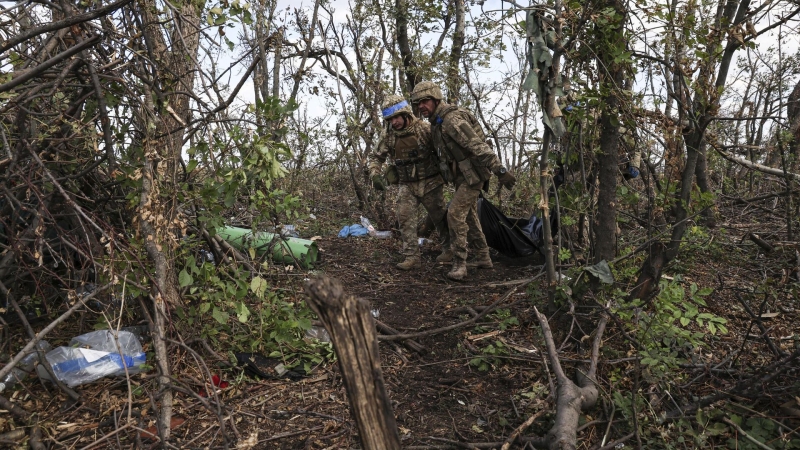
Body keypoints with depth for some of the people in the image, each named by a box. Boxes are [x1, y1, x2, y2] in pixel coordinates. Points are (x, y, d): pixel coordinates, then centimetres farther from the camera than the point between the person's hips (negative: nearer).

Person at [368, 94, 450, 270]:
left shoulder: (425, 129, -15)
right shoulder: (389, 136, -2)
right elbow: (376, 157, 7)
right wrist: (375, 175, -10)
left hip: (430, 183, -3)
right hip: (407, 185, 3)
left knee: (441, 218, 9)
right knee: (405, 218, -10)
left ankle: (451, 249, 31)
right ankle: (411, 256, -4)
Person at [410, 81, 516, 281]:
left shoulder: (452, 120, -22)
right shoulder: (437, 122, 9)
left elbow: (478, 146, -29)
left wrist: (500, 170, -34)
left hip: (472, 175, -10)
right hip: (462, 176, 10)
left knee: (455, 214, -14)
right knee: (469, 216, 16)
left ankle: (459, 264, -9)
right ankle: (483, 258, 28)